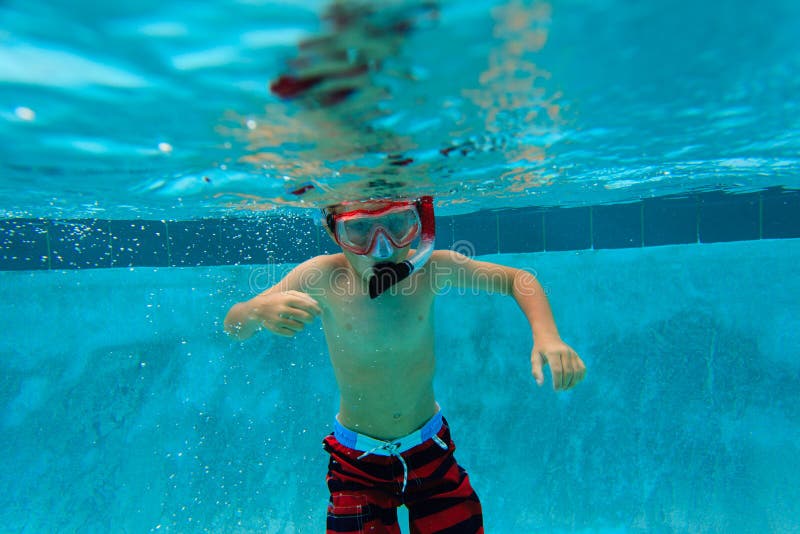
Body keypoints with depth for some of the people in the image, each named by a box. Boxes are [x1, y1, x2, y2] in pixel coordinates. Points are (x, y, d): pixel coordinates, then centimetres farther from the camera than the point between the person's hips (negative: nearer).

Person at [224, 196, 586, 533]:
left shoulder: (432, 267, -17)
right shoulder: (322, 277, -19)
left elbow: (518, 278, -6)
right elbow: (233, 328, -13)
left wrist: (546, 335, -24)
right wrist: (259, 310, -36)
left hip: (430, 448, 2)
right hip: (357, 461, -1)